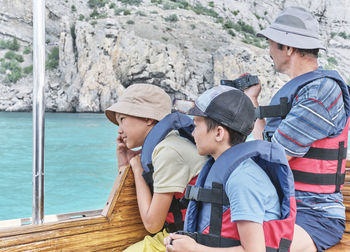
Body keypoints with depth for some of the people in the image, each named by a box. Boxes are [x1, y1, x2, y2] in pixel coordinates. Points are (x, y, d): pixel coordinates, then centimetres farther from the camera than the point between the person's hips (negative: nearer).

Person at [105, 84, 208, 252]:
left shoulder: (169, 152, -19)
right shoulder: (157, 147, 7)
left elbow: (152, 223, -14)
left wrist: (137, 168, -7)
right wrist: (124, 166, 7)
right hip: (169, 237, 8)